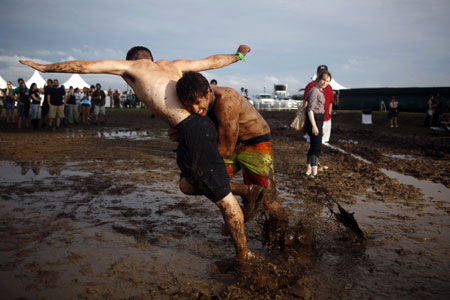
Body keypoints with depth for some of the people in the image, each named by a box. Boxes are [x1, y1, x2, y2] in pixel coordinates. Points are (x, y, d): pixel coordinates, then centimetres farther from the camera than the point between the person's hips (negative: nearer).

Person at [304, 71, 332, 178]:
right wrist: (314, 125, -25)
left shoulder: (320, 91, 16)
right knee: (316, 147, -12)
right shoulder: (314, 91, -14)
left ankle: (308, 170, 24)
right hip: (314, 120, -10)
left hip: (318, 120, 10)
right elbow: (310, 109, -20)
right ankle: (314, 172, -14)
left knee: (313, 146, 15)